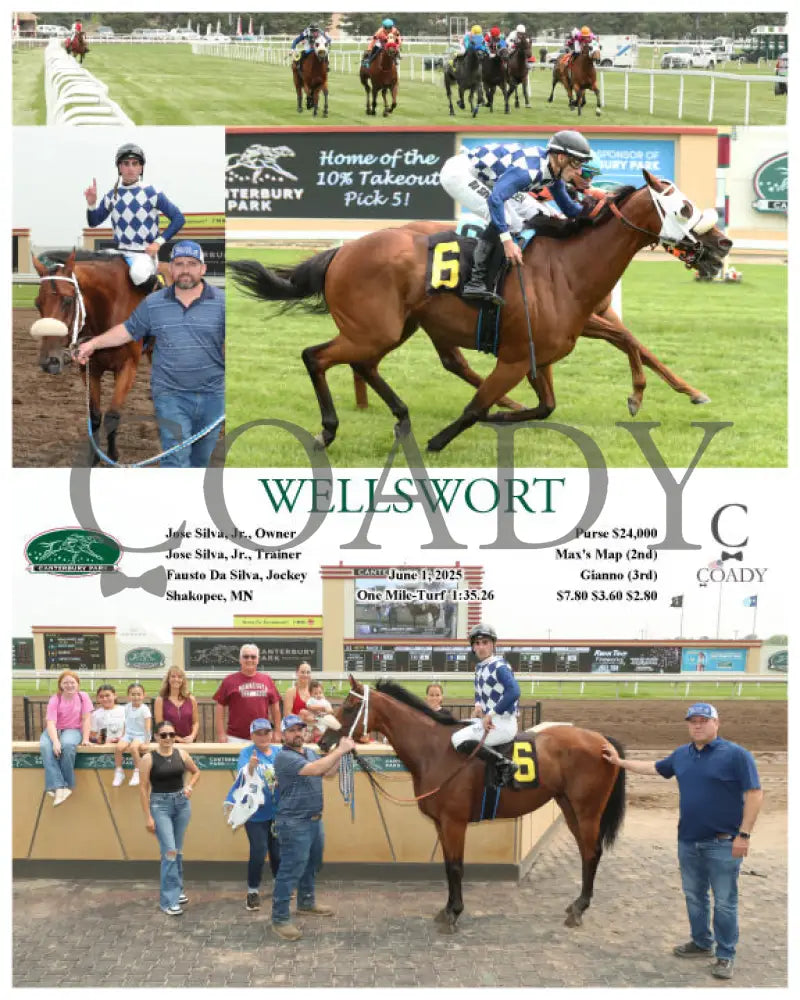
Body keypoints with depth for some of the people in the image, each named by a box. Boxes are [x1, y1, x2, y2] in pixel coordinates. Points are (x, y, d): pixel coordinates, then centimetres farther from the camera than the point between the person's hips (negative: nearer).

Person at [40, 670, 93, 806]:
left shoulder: (83, 697, -5)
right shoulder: (55, 700, -9)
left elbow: (86, 719, -5)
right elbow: (50, 723, -19)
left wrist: (85, 739, -15)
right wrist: (55, 741, -34)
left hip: (73, 730, -1)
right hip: (54, 730, 1)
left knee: (68, 745, -37)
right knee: (45, 747, -34)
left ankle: (68, 785, -24)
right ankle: (58, 787, -40)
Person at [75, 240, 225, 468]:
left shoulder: (220, 302, -1)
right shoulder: (153, 304, 5)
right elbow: (128, 330, 15)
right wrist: (93, 344, 10)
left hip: (213, 395, 1)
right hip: (170, 395, -1)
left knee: (201, 458, 14)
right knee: (176, 459, -10)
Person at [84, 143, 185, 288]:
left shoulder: (152, 193, -3)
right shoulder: (112, 195, 9)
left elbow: (178, 218, -4)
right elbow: (94, 222, 14)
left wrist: (159, 242, -12)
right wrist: (91, 204, -7)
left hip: (145, 253, -6)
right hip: (119, 253, 6)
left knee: (139, 274, -36)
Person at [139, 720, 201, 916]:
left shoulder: (181, 753, 1)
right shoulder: (148, 758, -10)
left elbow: (196, 772, 18)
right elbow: (143, 788, -8)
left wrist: (189, 786, -2)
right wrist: (148, 816, -11)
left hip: (182, 803, 4)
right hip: (160, 805, -4)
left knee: (178, 850, 13)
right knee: (169, 851, -11)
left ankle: (177, 890, 30)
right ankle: (168, 900, -5)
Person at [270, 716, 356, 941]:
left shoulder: (310, 752, 11)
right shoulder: (285, 757, -20)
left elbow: (328, 772, 17)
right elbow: (315, 769, -31)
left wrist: (341, 751, 3)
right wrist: (341, 750, -27)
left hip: (314, 820, 10)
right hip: (294, 824, -9)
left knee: (311, 865, 24)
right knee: (290, 871, -8)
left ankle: (306, 902, 43)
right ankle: (279, 919, -3)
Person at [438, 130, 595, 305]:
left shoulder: (554, 172, -3)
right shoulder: (528, 170, -32)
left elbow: (568, 208, 11)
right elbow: (495, 199, -41)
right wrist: (507, 241, -43)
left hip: (480, 178, 10)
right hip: (457, 172, -10)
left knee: (515, 226, 8)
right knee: (500, 219, -24)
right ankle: (476, 282, -23)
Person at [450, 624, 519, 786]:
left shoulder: (499, 666, -14)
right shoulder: (479, 668, 12)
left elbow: (514, 692, -27)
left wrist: (491, 714, -24)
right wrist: (478, 705, 4)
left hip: (503, 723, -10)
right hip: (486, 719, 10)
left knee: (459, 739, -22)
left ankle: (504, 764, -22)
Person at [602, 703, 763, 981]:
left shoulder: (736, 754, -13)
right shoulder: (681, 754, 8)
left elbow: (754, 794, -14)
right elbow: (654, 768, 23)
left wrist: (744, 835, -17)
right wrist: (620, 761, 23)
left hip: (722, 844, -6)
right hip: (688, 842, 7)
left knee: (724, 902, 2)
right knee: (693, 896, 17)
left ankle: (725, 956, 13)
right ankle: (702, 943, 34)